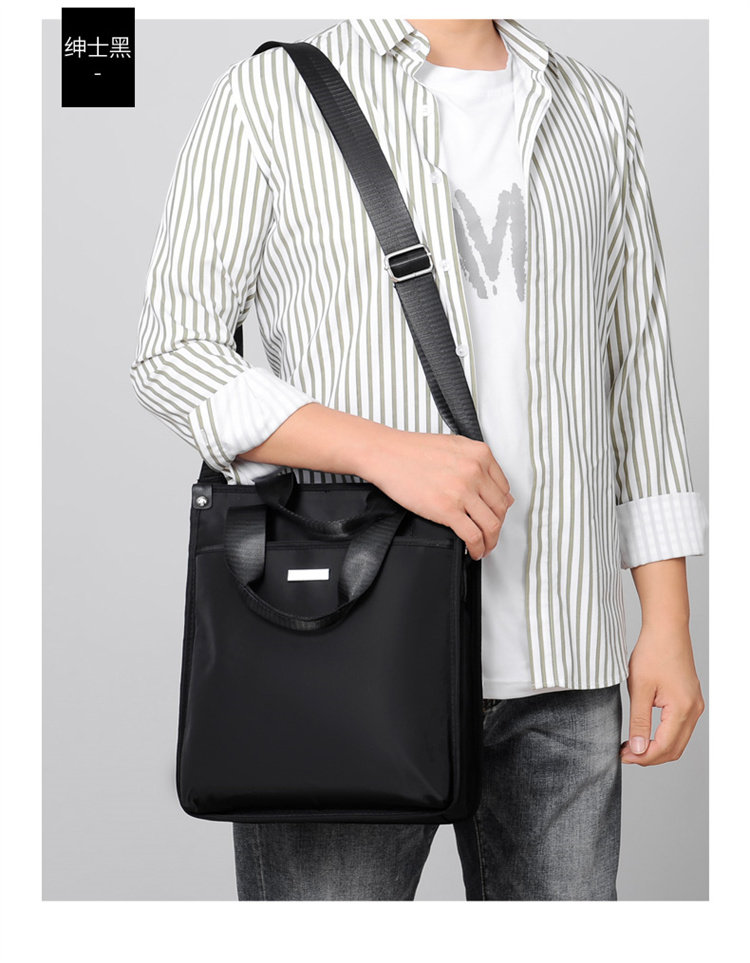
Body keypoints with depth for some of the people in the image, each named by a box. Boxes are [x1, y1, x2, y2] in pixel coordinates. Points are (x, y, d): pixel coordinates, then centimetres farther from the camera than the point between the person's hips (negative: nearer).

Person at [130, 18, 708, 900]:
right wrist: (389, 452, -20)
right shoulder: (267, 97, 0)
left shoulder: (592, 115, 12)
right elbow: (175, 356, -5)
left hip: (559, 666, 4)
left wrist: (668, 624, 6)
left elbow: (636, 374, 12)